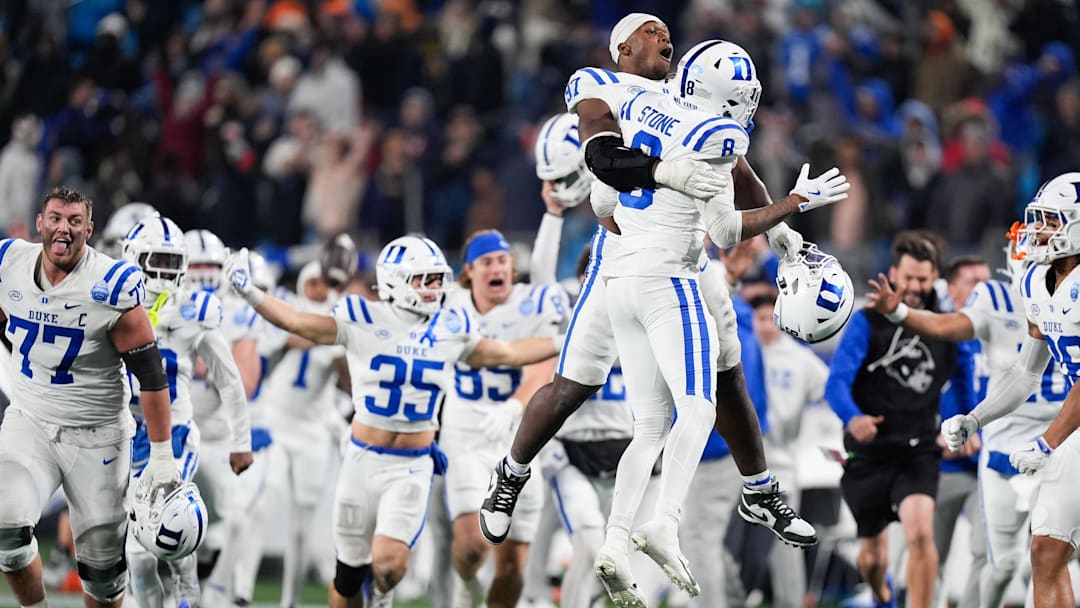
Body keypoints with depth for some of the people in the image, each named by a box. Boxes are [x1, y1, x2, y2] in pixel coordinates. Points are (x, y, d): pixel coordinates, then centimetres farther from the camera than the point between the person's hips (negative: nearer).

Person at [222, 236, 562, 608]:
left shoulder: (451, 330, 4)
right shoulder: (363, 321, -4)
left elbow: (506, 354, 17)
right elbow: (297, 323, -4)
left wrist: (564, 343, 18)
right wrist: (249, 292, -15)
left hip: (413, 467, 1)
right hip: (364, 461, -1)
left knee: (388, 564, -18)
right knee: (350, 575, 5)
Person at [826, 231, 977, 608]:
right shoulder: (867, 323, -6)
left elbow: (964, 377, 21)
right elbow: (837, 382, -16)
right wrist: (852, 418, -36)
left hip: (918, 452, 0)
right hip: (868, 452, 0)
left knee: (920, 533, -26)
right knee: (872, 553, 14)